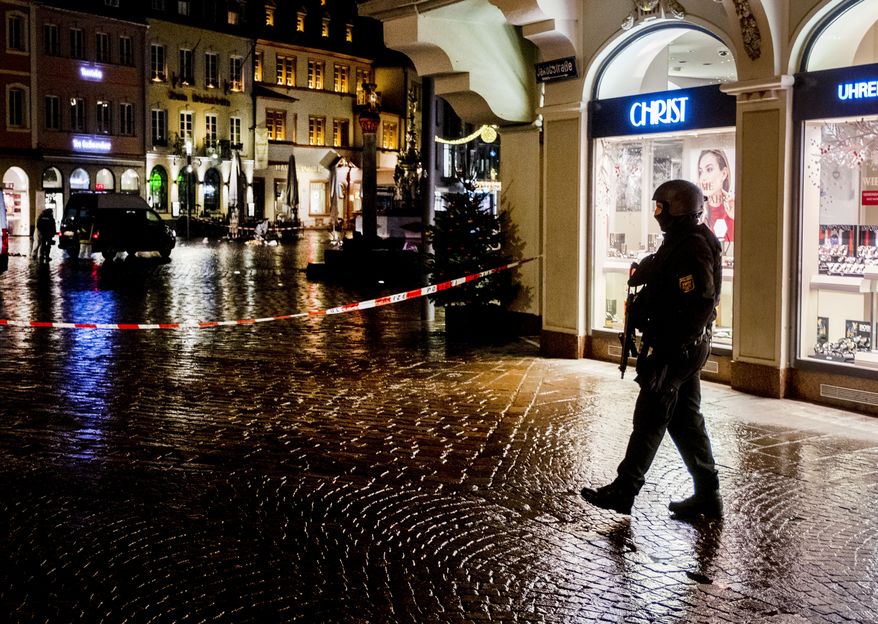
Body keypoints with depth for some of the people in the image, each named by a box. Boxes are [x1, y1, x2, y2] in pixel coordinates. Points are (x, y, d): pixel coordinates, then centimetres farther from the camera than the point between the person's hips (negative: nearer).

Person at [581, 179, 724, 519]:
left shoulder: (690, 249, -18)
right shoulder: (687, 242, 14)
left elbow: (698, 303, -25)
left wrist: (672, 341, -21)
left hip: (674, 349, -10)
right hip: (688, 347, 10)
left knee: (650, 420, -2)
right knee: (686, 419, 14)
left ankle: (623, 491, 7)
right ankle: (707, 494, 19)